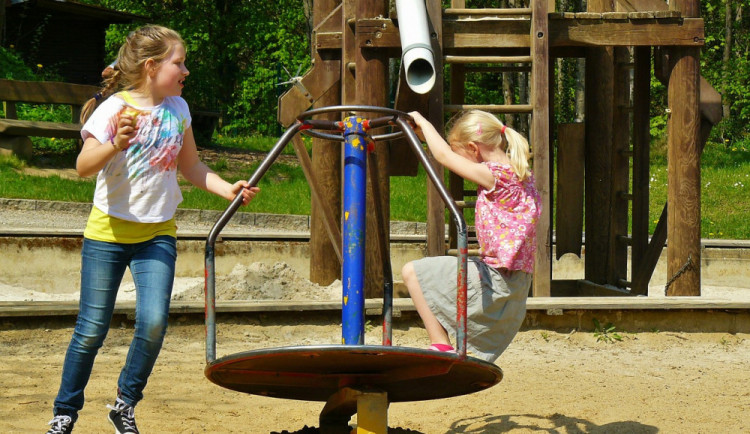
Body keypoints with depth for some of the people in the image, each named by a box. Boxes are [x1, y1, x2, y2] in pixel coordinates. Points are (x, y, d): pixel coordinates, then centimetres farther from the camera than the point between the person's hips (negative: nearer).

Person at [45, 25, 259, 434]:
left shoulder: (177, 109, 5)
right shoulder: (114, 109, -11)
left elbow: (191, 167, 16)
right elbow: (84, 166, -20)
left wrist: (228, 189, 2)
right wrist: (115, 145, -38)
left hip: (157, 234, 3)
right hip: (108, 231, -3)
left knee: (154, 322, -13)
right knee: (91, 329, 0)